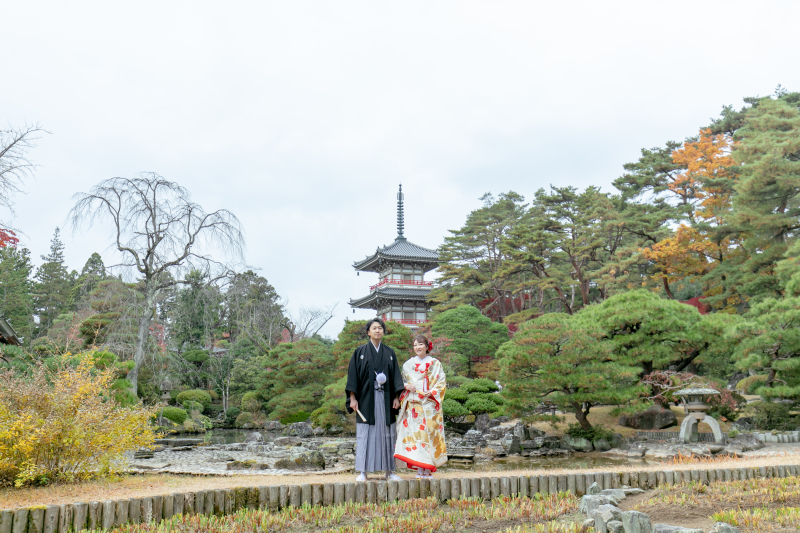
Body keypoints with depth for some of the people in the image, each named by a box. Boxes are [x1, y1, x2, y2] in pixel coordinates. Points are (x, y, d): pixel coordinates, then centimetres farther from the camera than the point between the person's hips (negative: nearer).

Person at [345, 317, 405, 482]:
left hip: (385, 398, 2)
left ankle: (389, 471, 10)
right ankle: (363, 472, 4)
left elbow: (396, 376, 9)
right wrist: (353, 398, -7)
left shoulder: (390, 353, 11)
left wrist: (396, 397, 0)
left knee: (387, 433, 3)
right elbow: (353, 375, 1)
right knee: (365, 434, -2)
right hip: (366, 398, -2)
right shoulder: (360, 352, 4)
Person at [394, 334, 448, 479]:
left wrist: (432, 392, -11)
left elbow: (442, 382, 4)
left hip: (429, 404, -2)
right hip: (413, 404, 2)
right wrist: (407, 386, -5)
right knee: (414, 432, -5)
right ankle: (419, 469, 1)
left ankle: (428, 470, 0)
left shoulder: (435, 364, 8)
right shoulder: (408, 364, 14)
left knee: (429, 431, -7)